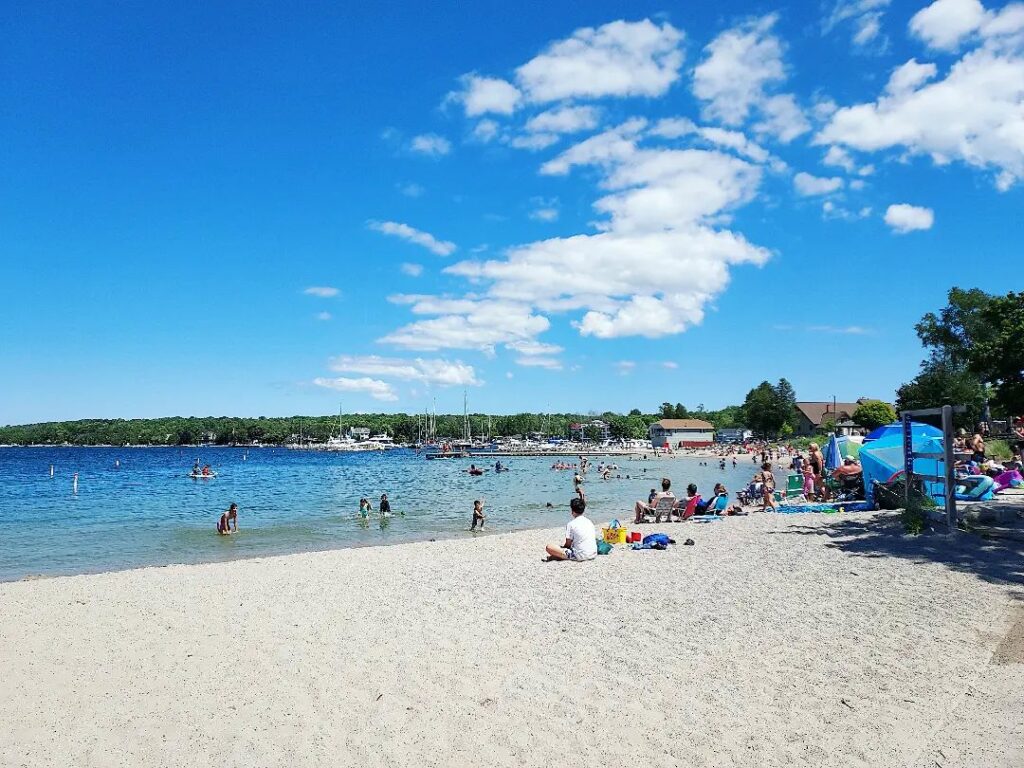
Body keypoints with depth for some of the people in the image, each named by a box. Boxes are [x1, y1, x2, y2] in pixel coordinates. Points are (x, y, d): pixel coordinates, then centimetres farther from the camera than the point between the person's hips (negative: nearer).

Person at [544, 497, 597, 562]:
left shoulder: (571, 524, -8)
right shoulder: (589, 522, 10)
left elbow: (568, 544, -4)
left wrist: (563, 546, 20)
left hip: (580, 556, -7)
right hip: (593, 555, 7)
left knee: (549, 547, -8)